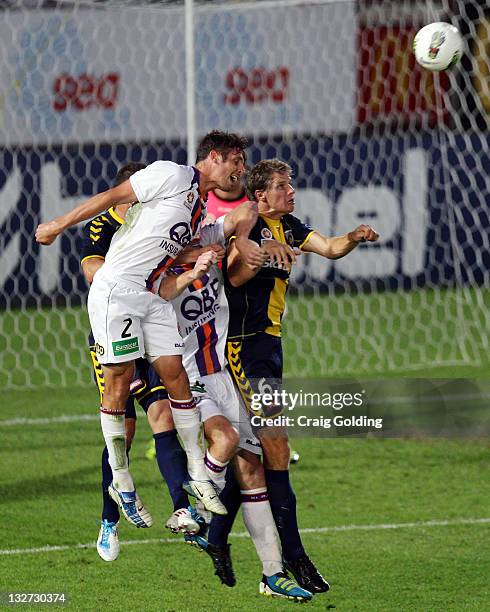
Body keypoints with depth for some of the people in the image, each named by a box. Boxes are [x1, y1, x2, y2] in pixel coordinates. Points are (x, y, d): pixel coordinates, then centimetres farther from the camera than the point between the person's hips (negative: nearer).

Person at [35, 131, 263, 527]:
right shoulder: (173, 175, -8)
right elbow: (114, 196, -7)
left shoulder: (205, 208, 17)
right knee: (120, 382, -5)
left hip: (153, 297, 8)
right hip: (116, 287, -8)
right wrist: (59, 225, -5)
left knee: (176, 376, 1)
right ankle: (121, 482, 2)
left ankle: (198, 475, 6)